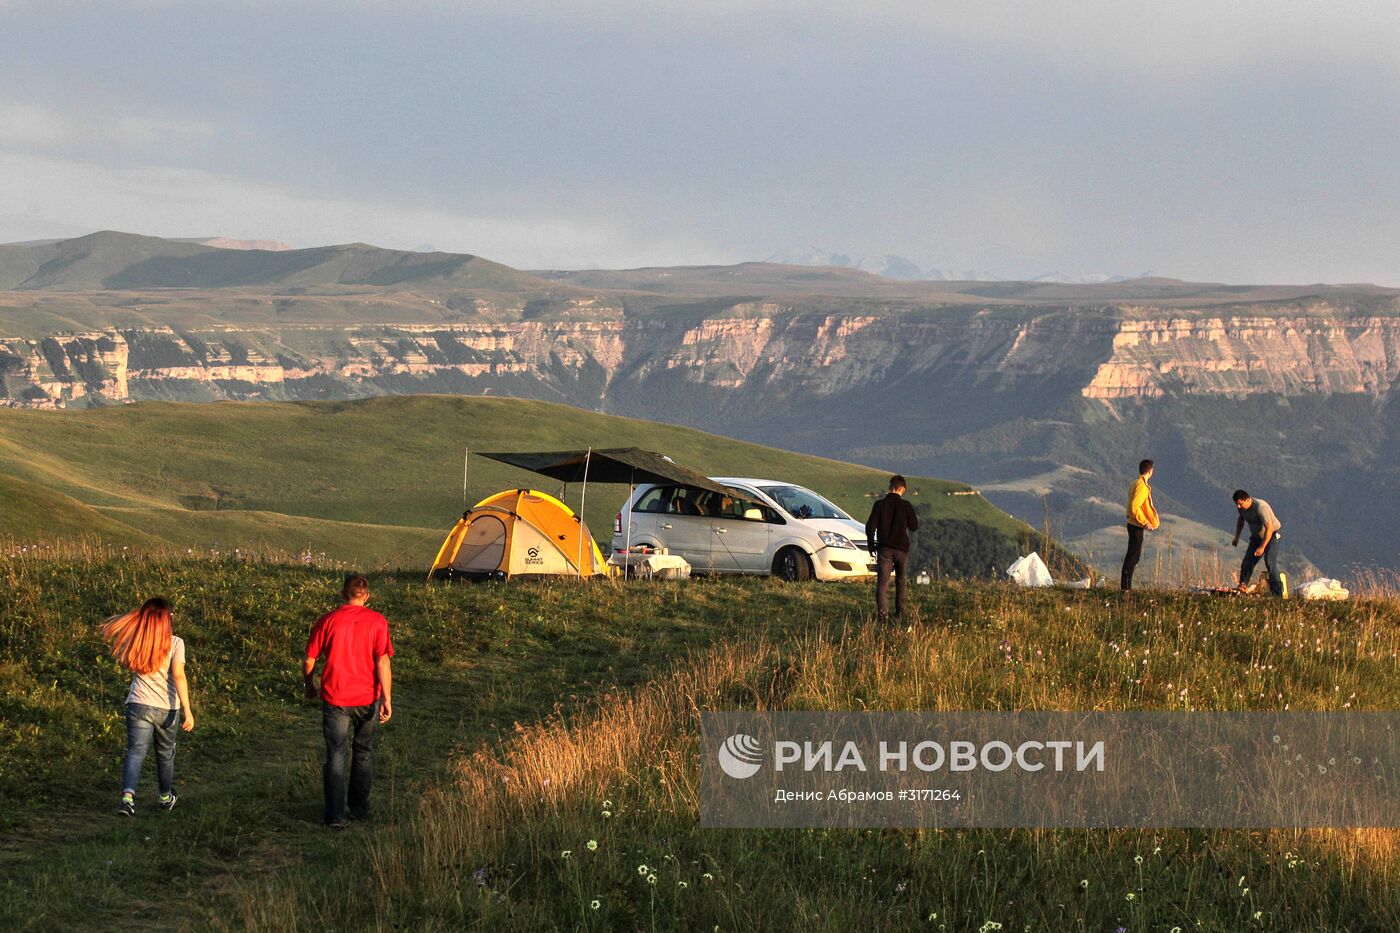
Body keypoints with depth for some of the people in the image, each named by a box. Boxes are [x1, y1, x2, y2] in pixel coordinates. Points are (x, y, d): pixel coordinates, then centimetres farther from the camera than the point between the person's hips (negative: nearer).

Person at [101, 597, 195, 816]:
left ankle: (128, 796, -27)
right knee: (165, 753, 19)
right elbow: (178, 676, -15)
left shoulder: (135, 641, -1)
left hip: (139, 705, 1)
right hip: (167, 708, -1)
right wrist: (187, 710, -16)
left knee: (135, 751, -4)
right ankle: (166, 797, 37)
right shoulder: (174, 643, -9)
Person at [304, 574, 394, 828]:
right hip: (367, 698, 1)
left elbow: (309, 661, 0)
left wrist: (310, 686, 18)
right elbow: (382, 662, -12)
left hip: (335, 699, -1)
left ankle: (336, 815, -2)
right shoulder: (377, 621, -6)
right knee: (363, 752, 19)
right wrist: (387, 699, -9)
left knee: (336, 756, 4)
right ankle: (360, 808, 28)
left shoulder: (327, 620, -5)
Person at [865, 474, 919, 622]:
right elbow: (914, 526, 3)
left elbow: (870, 526, -4)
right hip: (901, 548, 1)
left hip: (884, 548, -1)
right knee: (900, 580, 21)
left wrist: (871, 545, 9)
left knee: (882, 582, -6)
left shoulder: (880, 505, -4)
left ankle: (882, 613, -21)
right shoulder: (906, 506, -5)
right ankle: (900, 610, 26)